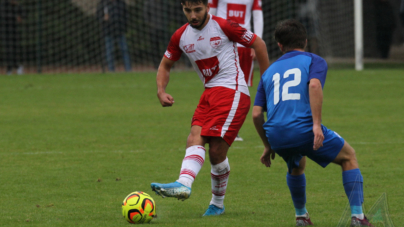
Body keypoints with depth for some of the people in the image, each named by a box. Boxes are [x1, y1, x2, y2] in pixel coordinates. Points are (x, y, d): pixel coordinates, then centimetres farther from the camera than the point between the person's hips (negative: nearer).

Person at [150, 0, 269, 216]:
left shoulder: (223, 26, -8)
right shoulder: (180, 36, 8)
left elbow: (258, 44, 2)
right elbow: (166, 65, 21)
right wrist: (161, 90, 1)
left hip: (232, 91, -6)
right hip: (209, 93, 6)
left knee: (217, 149, -16)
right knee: (195, 138, -14)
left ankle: (217, 203, -13)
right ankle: (183, 184, -20)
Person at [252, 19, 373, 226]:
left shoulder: (269, 71, 24)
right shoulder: (314, 61, 11)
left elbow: (256, 114, 16)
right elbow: (314, 85, -13)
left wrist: (268, 146, 27)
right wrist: (317, 124, -18)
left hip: (276, 136, 4)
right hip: (304, 128, -4)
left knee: (296, 165, 37)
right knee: (349, 157, 16)